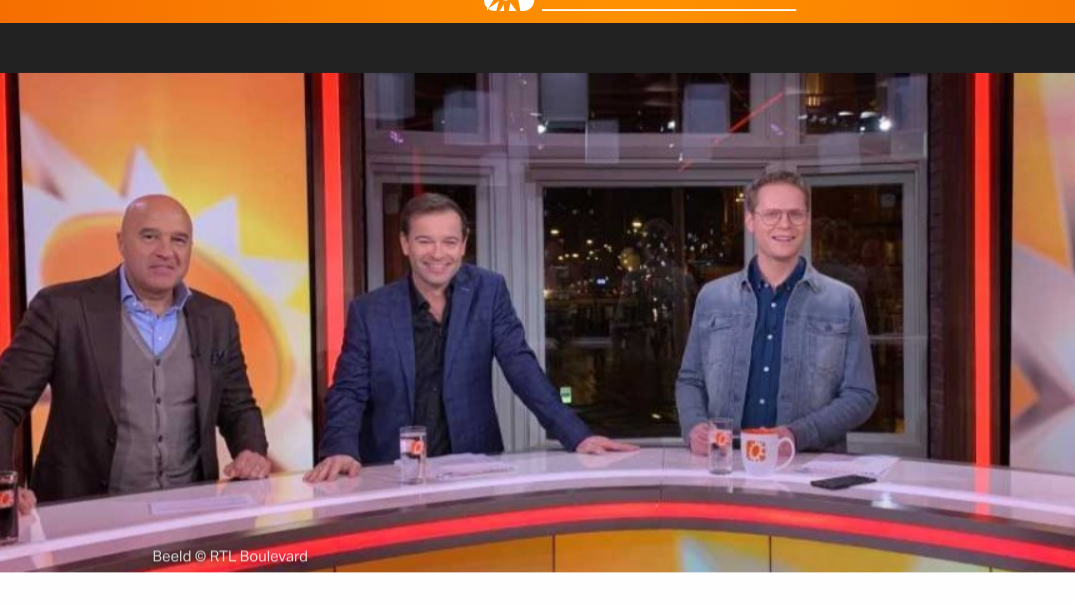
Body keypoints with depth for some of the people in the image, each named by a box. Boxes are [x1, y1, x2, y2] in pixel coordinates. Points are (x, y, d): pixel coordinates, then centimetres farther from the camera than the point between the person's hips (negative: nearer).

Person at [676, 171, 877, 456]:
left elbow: (860, 395, 4)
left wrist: (799, 434, -12)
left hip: (810, 462, -1)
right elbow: (690, 381, 16)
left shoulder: (843, 301, 6)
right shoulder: (712, 297, 11)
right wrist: (694, 426, -5)